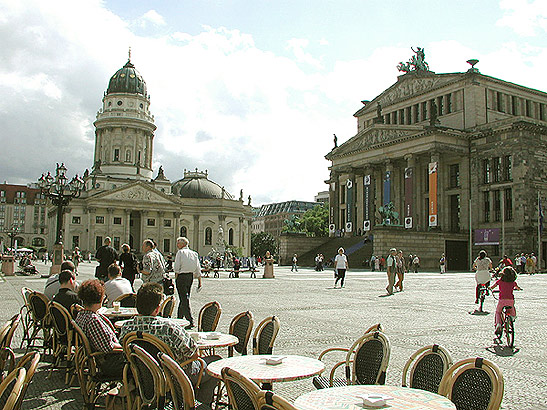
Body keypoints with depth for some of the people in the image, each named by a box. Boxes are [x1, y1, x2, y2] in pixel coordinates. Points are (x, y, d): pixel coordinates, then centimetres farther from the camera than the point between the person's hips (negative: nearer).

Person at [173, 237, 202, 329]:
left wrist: (176, 277, 4)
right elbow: (198, 269, 9)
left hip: (181, 276, -7)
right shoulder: (194, 253, 11)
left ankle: (190, 321, -11)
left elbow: (176, 268, -9)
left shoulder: (180, 252, -7)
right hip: (191, 276, 7)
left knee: (184, 299, -6)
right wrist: (199, 281, 12)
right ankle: (180, 318, 28)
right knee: (185, 298, 17)